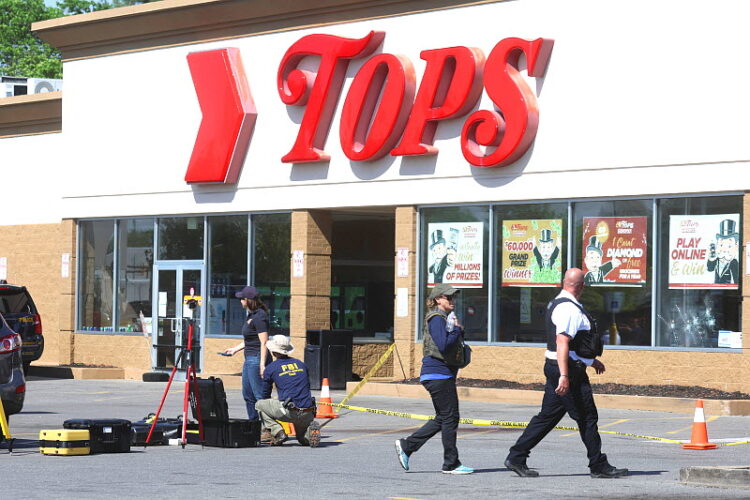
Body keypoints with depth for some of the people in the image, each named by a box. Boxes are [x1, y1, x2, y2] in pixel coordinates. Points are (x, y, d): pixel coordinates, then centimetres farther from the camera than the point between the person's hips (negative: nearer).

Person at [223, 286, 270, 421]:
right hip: (249, 359, 11)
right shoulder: (251, 315, 14)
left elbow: (264, 342, -20)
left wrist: (262, 365, -24)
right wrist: (235, 349, 30)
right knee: (248, 394, 15)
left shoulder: (259, 317, -16)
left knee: (260, 395, -11)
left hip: (257, 359, -11)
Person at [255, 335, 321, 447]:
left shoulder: (271, 368, 7)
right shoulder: (301, 364, 19)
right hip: (308, 414, 4)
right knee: (304, 440, 28)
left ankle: (277, 432, 0)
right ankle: (310, 429, -7)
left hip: (289, 412, -4)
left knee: (259, 405, 18)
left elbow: (265, 394, 20)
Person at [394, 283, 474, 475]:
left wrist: (459, 331, 4)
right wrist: (457, 330, -12)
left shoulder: (446, 317, 19)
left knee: (442, 418, 13)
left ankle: (406, 445, 16)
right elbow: (444, 346, -24)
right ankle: (451, 464, 1)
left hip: (443, 374, 11)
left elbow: (456, 344, 22)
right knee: (449, 417, -5)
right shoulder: (436, 319, -13)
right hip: (439, 374, -11)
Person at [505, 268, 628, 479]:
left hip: (554, 367, 10)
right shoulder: (569, 309, -17)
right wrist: (564, 376, -30)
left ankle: (516, 457, 9)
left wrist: (591, 361, 33)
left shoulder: (556, 304, 16)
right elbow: (562, 343, -25)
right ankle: (598, 466, 7)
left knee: (548, 416, 10)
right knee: (587, 417, -1)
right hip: (568, 369, -10)